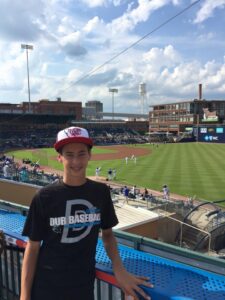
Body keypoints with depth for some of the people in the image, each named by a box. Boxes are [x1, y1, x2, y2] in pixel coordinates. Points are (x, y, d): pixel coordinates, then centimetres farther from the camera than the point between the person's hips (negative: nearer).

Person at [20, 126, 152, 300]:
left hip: (84, 286, 2)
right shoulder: (44, 197, -12)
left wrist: (119, 269, -8)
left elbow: (108, 234, 5)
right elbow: (33, 248, -6)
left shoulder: (101, 192, -5)